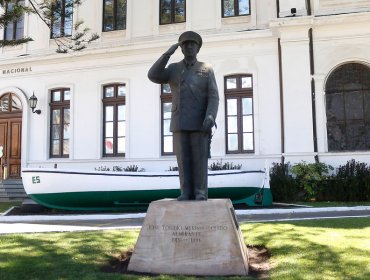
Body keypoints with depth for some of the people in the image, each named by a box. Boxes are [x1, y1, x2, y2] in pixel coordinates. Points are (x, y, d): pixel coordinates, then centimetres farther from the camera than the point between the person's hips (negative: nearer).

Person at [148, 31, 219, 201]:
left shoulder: (207, 69, 6)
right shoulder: (174, 69, 11)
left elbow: (213, 97, -3)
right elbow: (153, 76, -7)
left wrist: (210, 116, -22)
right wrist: (168, 53, -8)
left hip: (200, 122, -2)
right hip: (180, 122, 2)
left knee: (200, 158, -5)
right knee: (183, 158, 0)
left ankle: (200, 193, 1)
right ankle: (187, 193, 5)